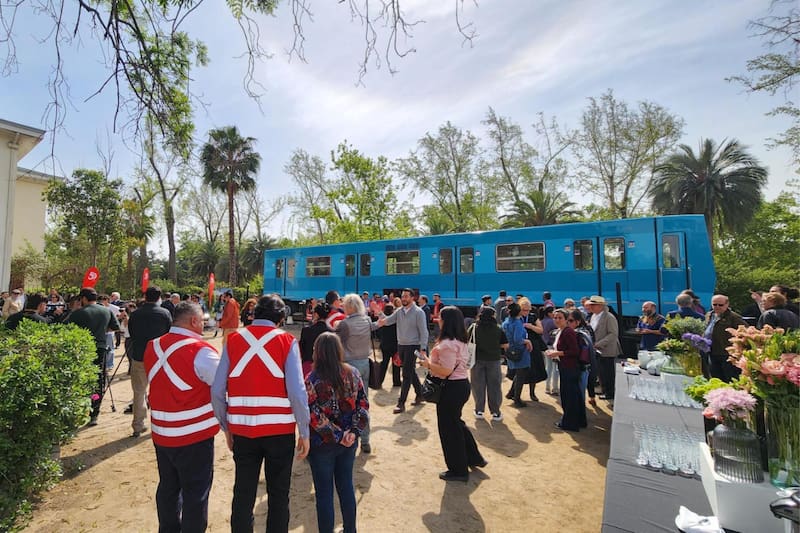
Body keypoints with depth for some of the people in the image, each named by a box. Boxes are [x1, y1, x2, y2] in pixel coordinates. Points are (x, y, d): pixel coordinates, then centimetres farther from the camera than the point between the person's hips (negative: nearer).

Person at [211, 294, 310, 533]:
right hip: (279, 430, -2)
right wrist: (304, 433, -4)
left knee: (243, 494, 20)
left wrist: (226, 427, 11)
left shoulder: (233, 340, 1)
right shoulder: (286, 341, -7)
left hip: (242, 430, 3)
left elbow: (217, 391, -3)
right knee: (278, 494, 16)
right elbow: (297, 392, -14)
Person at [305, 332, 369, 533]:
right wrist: (354, 432, -8)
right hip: (348, 442, 4)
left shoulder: (313, 379, -17)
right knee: (346, 485, 22)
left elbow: (315, 417, -19)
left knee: (324, 493, 13)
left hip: (323, 444, -4)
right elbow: (363, 404, -6)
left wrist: (338, 436, -11)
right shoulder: (353, 373, -6)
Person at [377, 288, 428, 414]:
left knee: (407, 375, -3)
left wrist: (423, 349, -19)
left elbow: (423, 332, -12)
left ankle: (401, 403, 4)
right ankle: (419, 395, 34)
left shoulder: (418, 312, -11)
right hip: (401, 346, 6)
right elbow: (387, 320, -7)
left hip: (412, 347, -6)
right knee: (411, 372, 17)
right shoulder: (399, 311, 5)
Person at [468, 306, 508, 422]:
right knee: (494, 386, 10)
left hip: (477, 359, 0)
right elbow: (505, 345, -2)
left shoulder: (474, 327, -7)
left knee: (478, 385, 11)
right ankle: (495, 412, 15)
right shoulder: (498, 329, -7)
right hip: (493, 360, 0)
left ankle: (479, 410, 19)